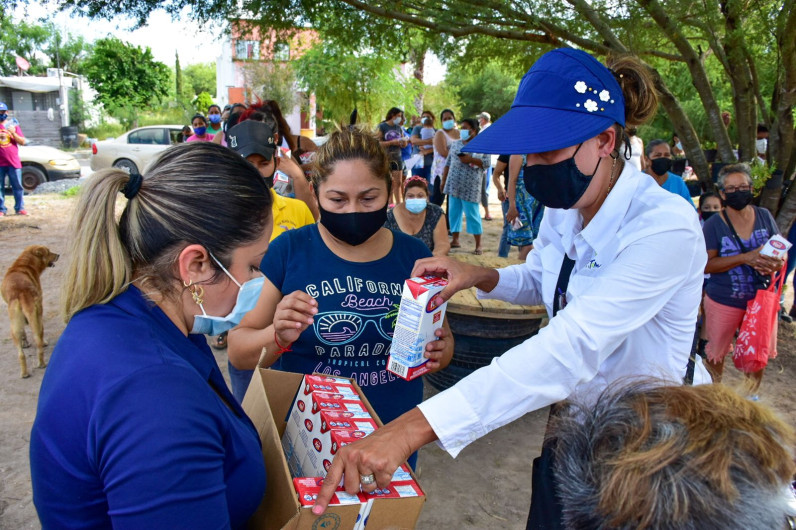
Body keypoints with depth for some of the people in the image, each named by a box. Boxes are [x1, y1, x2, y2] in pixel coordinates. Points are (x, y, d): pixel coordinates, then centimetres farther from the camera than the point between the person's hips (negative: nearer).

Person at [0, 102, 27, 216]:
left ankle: (20, 208, 9)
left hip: (13, 161, 0)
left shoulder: (13, 124, 10)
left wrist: (13, 133, -11)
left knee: (18, 186, 2)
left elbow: (23, 142, 6)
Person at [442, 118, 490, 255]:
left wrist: (471, 159, -19)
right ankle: (455, 240, 20)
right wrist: (443, 180, 13)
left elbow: (486, 163, -9)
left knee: (472, 214, -5)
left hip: (470, 187, -5)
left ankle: (478, 245, 2)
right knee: (454, 212, 8)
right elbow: (448, 163, 16)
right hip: (454, 184, 5)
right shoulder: (455, 144, 14)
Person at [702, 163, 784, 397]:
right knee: (716, 353, 13)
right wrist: (746, 258, -26)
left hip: (761, 298, 2)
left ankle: (751, 396, 38)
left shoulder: (765, 216, -1)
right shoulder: (713, 224, -9)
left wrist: (775, 264, -18)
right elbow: (706, 264, -16)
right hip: (724, 301, -2)